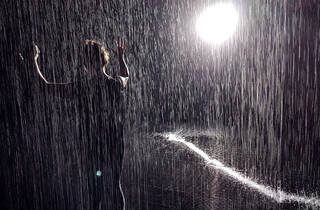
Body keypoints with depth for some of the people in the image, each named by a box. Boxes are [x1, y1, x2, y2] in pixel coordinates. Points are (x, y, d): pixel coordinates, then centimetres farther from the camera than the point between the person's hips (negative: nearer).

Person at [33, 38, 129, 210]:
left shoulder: (80, 87, -19)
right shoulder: (116, 83, -9)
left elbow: (44, 86, -8)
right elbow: (126, 75, 17)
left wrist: (34, 60, 4)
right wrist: (121, 57, 32)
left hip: (94, 146, -3)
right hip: (116, 145, 3)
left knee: (96, 188, 15)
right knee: (114, 185, 20)